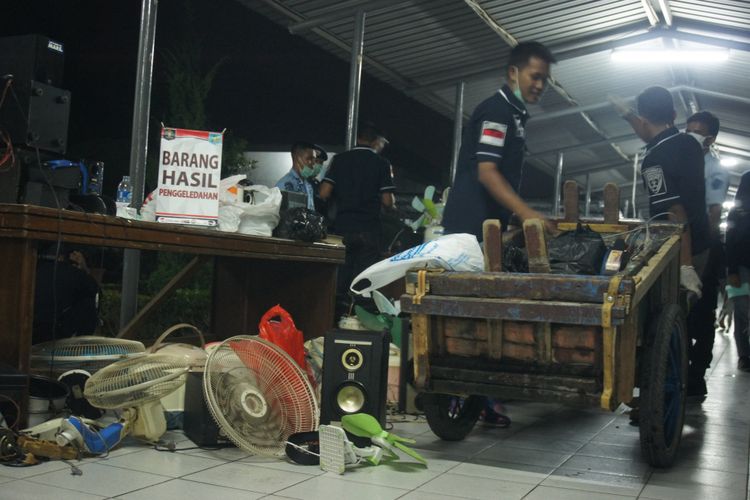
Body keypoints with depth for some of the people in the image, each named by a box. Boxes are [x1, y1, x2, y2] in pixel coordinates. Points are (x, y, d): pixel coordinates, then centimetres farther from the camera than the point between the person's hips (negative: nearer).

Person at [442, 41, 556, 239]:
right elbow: (487, 172, -20)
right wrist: (526, 213, -29)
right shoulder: (496, 109, -10)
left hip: (489, 225, 10)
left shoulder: (514, 114, 20)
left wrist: (522, 215, 18)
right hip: (472, 225, -10)